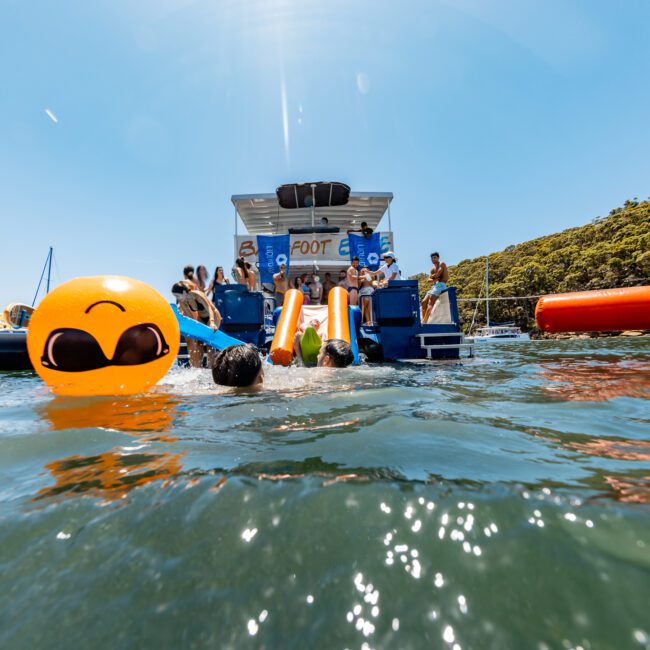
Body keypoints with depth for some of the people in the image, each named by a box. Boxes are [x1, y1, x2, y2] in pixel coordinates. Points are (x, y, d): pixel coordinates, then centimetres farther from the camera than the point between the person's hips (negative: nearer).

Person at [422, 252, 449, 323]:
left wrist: (432, 276, 9)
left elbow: (437, 275, -11)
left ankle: (425, 321, -29)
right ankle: (423, 320, -8)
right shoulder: (433, 269, 22)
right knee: (424, 302, -4)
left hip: (440, 285, -8)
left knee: (431, 301, -22)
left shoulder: (442, 264, 2)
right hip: (434, 286, 8)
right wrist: (433, 280, -10)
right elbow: (429, 279, 12)